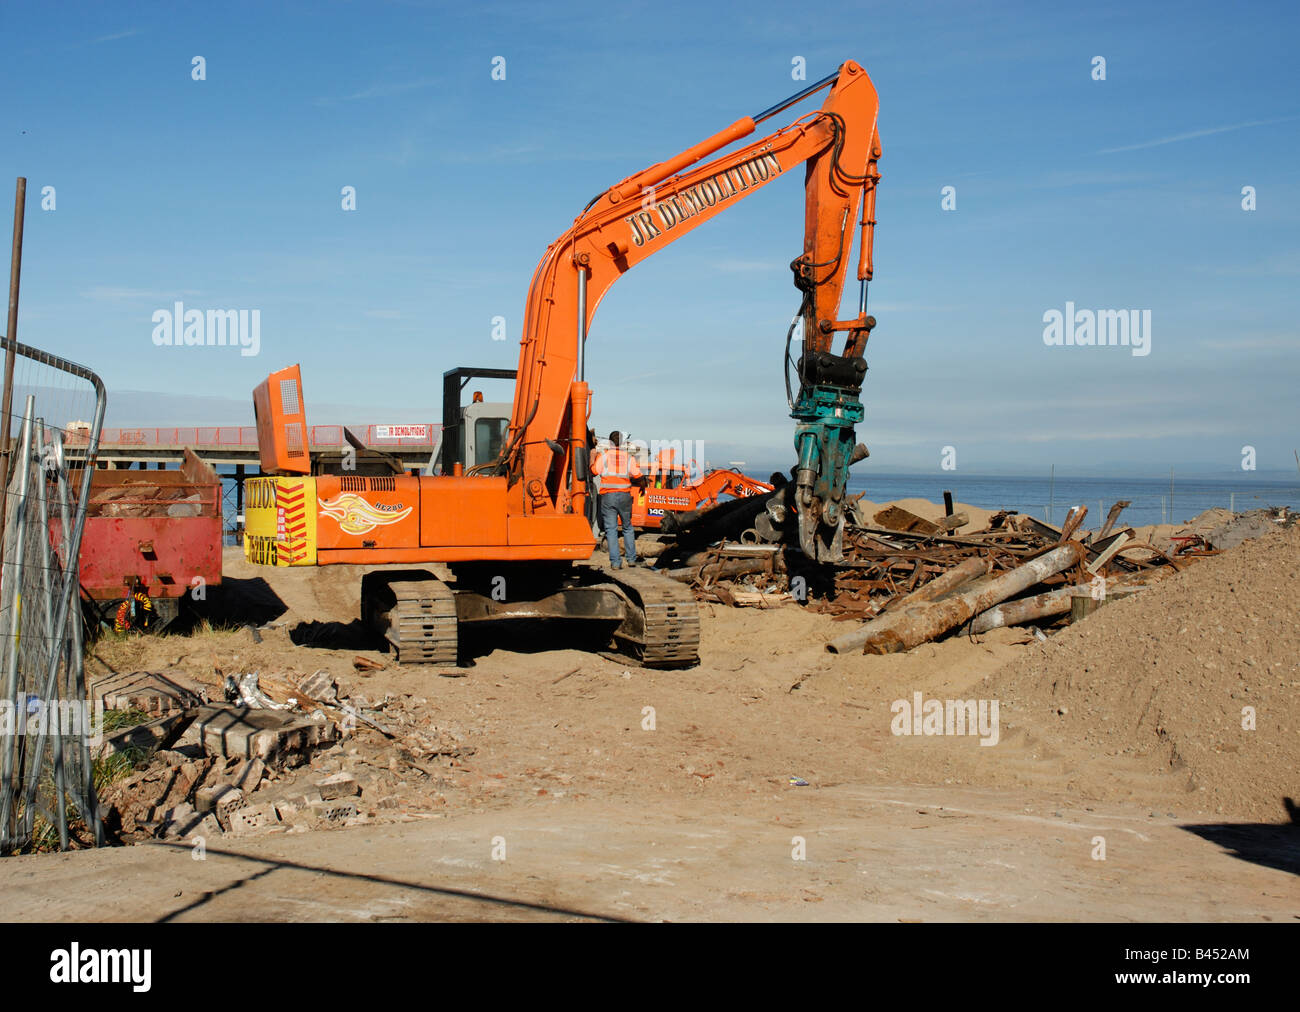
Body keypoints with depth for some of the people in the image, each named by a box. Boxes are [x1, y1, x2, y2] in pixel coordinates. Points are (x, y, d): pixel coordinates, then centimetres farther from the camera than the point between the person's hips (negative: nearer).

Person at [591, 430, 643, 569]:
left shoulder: (603, 455, -1)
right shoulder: (628, 457, 4)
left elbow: (594, 471, -6)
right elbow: (637, 476, 0)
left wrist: (593, 459, 11)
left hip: (608, 496, -2)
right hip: (624, 495, 2)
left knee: (611, 529, 0)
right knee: (628, 528, 16)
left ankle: (615, 562, -5)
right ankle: (631, 559, 15)